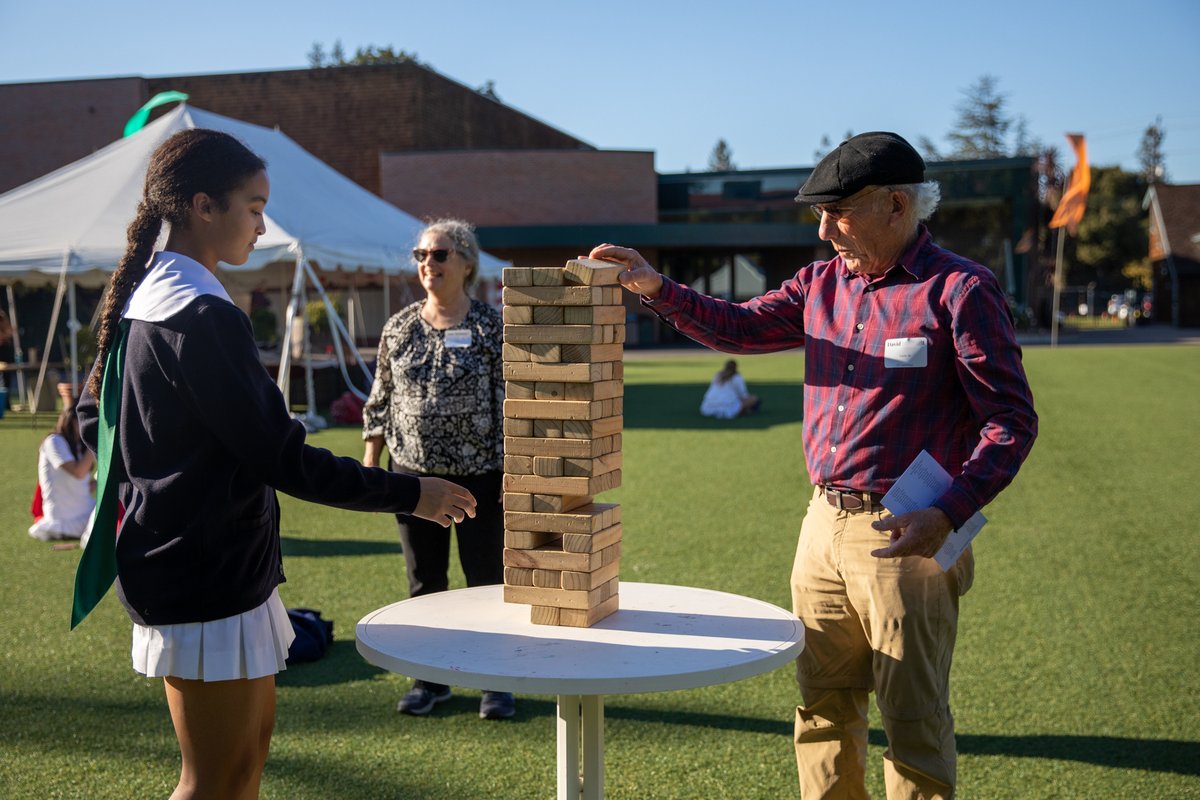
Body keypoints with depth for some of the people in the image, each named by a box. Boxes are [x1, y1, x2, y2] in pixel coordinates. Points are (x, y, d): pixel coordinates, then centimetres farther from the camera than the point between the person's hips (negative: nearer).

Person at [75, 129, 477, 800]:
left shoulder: (141, 300, 10)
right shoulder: (203, 316, -21)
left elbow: (94, 422, 18)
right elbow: (277, 455, -22)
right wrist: (408, 493, -17)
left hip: (177, 561, 11)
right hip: (207, 575, -11)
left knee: (254, 729, 21)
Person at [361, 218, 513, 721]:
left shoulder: (491, 328, -4)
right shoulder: (398, 329, 6)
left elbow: (511, 400, -4)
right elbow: (380, 400, 11)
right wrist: (369, 465, 6)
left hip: (479, 476, -3)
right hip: (414, 473, 3)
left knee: (487, 581, 4)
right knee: (424, 582, 12)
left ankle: (495, 682, 18)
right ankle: (430, 679, 26)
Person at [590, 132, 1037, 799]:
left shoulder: (960, 289, -9)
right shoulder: (824, 283, 11)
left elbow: (1012, 421, -11)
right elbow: (739, 327, 14)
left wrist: (948, 516, -23)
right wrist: (655, 287, -1)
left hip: (904, 536, -6)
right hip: (824, 524, 7)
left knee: (914, 725, 2)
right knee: (823, 708, 15)